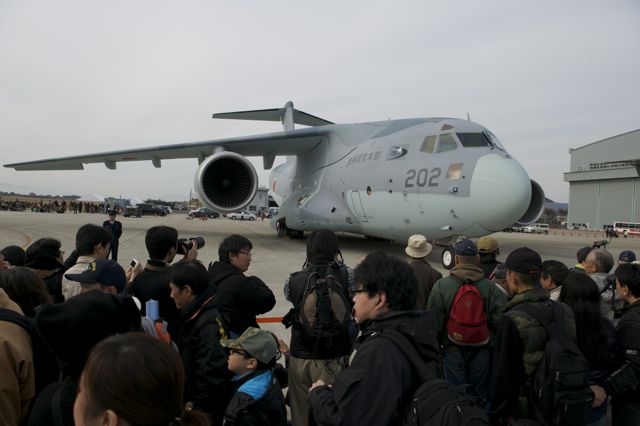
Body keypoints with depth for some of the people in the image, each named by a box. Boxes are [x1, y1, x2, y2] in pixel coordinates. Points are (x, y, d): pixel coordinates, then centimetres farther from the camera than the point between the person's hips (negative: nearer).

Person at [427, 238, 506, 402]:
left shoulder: (441, 286, -13)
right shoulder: (490, 287, -9)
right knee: (480, 395, 17)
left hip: (453, 350, -1)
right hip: (482, 352, 2)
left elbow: (434, 323, -8)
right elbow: (502, 322, -9)